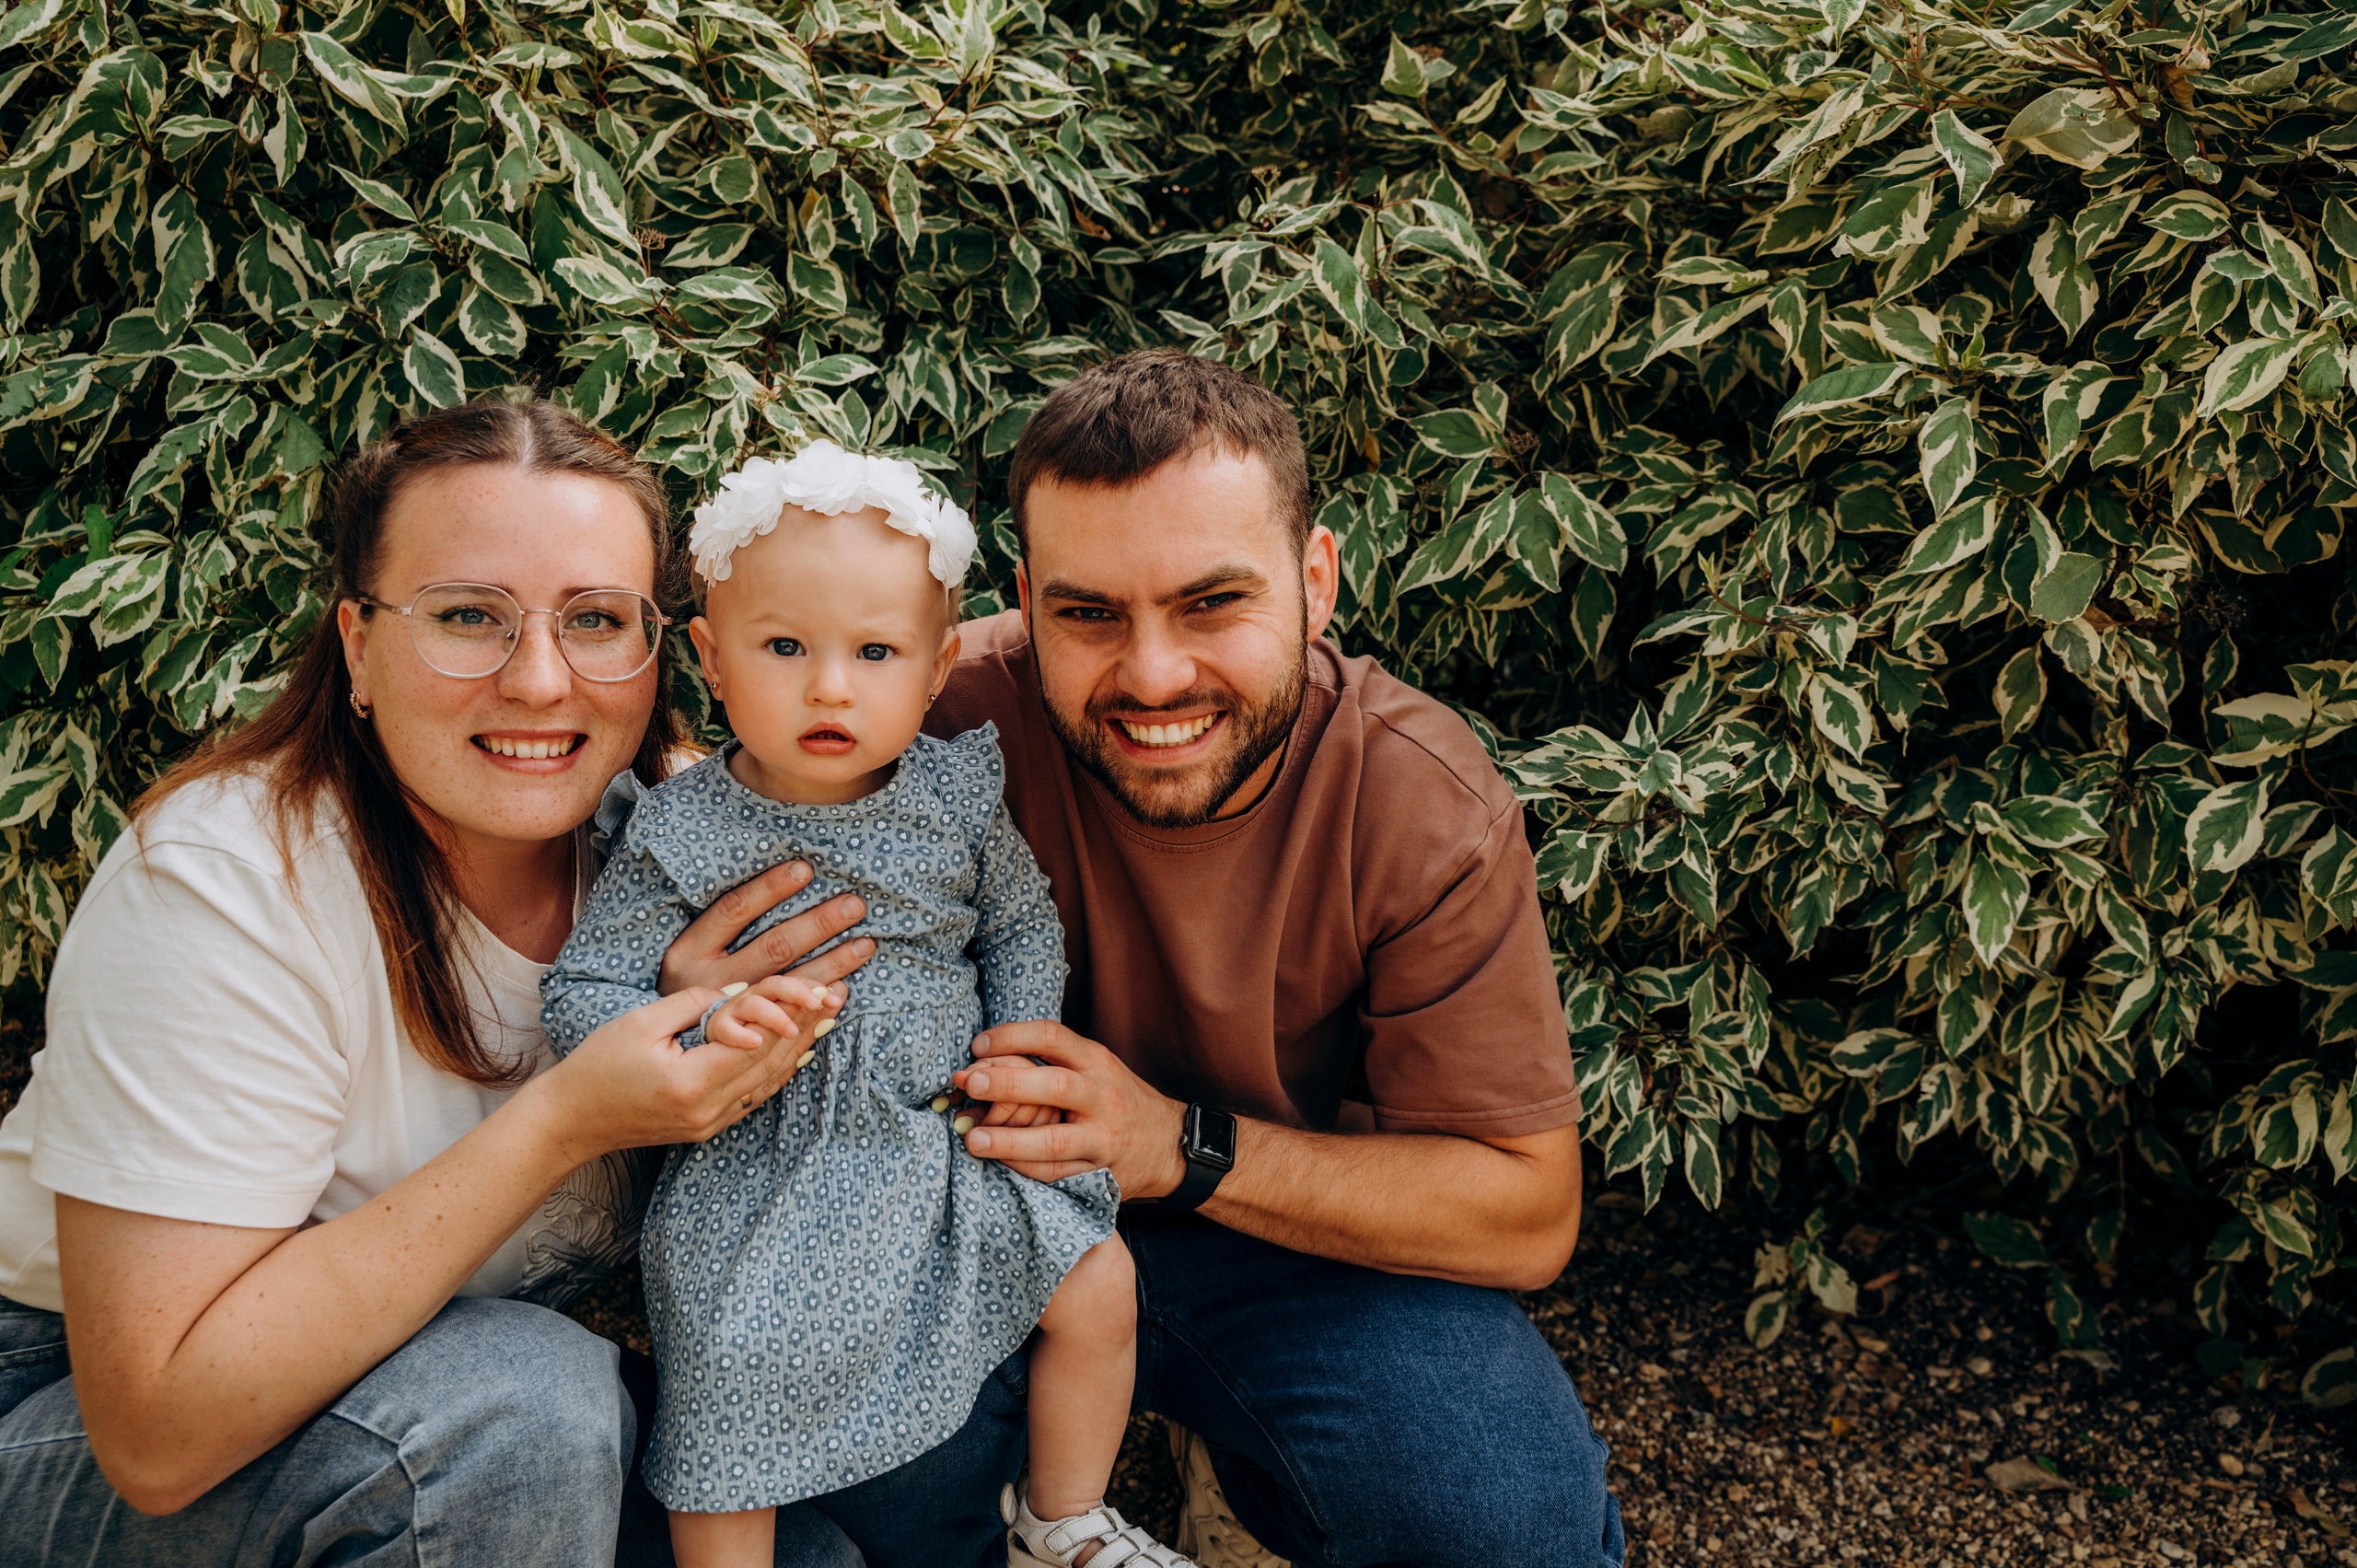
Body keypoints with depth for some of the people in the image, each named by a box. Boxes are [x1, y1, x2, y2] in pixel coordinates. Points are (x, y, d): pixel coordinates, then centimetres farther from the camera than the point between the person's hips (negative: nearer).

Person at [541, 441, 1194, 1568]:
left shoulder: (956, 802, -5)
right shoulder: (679, 837, -15)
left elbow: (1021, 924, 12)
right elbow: (580, 999, -14)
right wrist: (707, 1031, -31)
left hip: (948, 1145, 4)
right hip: (760, 1184, -3)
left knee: (1098, 1288, 7)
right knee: (726, 1445, -3)